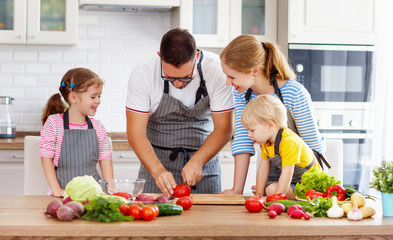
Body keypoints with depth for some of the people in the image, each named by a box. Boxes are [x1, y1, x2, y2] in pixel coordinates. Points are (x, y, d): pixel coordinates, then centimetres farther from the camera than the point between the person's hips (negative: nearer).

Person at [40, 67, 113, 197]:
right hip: (65, 191, -3)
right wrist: (56, 190, -9)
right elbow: (46, 158, -2)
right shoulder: (53, 123, -1)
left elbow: (105, 160, 13)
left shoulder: (98, 128, 10)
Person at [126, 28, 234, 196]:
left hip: (204, 157, 0)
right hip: (157, 161, 0)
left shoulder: (217, 70, -18)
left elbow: (223, 129, -12)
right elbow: (136, 133, -17)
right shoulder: (143, 73, -18)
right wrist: (158, 171, -31)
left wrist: (197, 161, -25)